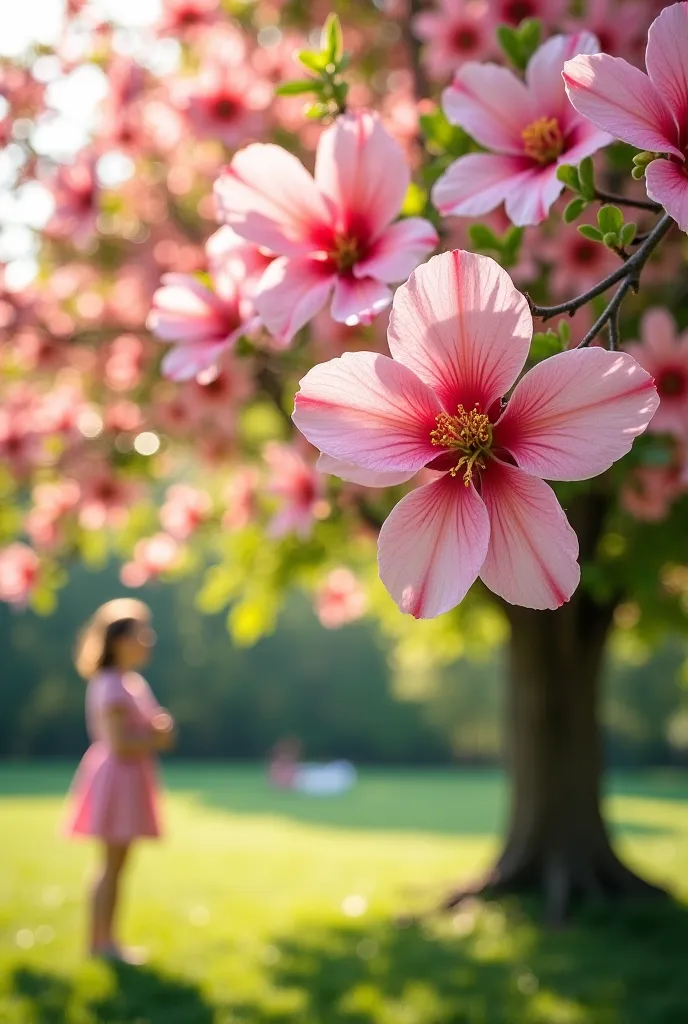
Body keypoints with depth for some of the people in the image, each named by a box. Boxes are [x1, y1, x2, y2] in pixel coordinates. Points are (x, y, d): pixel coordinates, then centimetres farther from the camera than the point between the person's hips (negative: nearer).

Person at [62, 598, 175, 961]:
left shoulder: (134, 683, 12)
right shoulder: (111, 687, -18)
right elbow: (119, 745, -24)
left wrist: (159, 728, 1)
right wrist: (158, 740, -13)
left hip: (130, 781, 10)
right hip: (117, 779, -10)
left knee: (116, 864, 14)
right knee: (112, 865, -3)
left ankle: (103, 938, 22)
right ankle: (102, 941, 4)